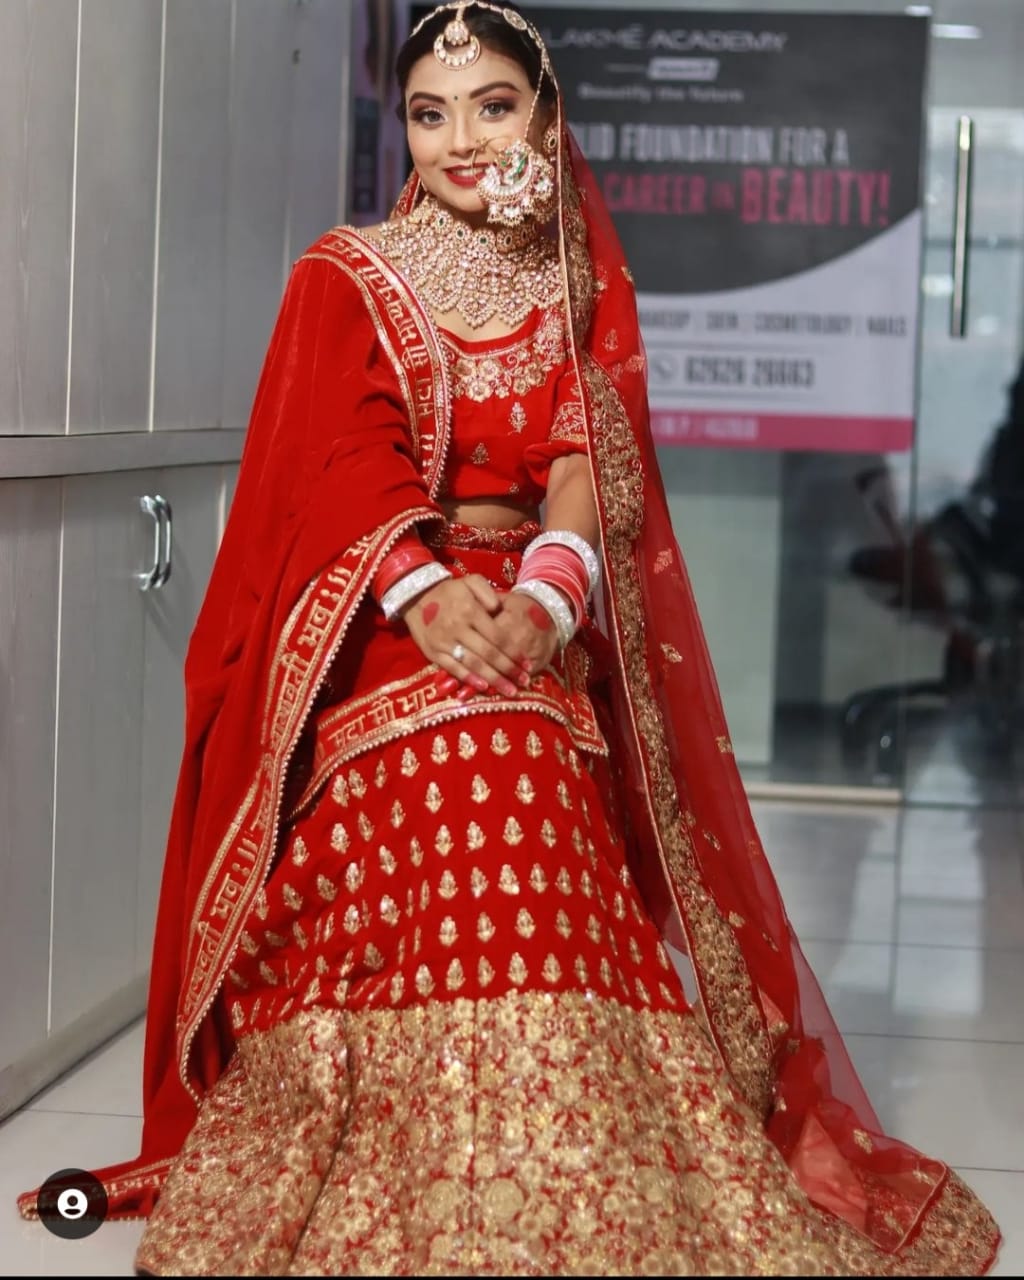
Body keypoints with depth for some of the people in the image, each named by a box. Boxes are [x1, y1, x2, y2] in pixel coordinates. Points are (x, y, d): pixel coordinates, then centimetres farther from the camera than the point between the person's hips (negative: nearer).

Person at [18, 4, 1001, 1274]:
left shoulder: (583, 288, 14)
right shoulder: (345, 279, 6)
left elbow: (591, 462, 1)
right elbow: (341, 467, -6)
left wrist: (547, 597, -19)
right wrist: (428, 593, -24)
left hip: (536, 629, 2)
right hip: (382, 631, -2)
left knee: (545, 903, -14)